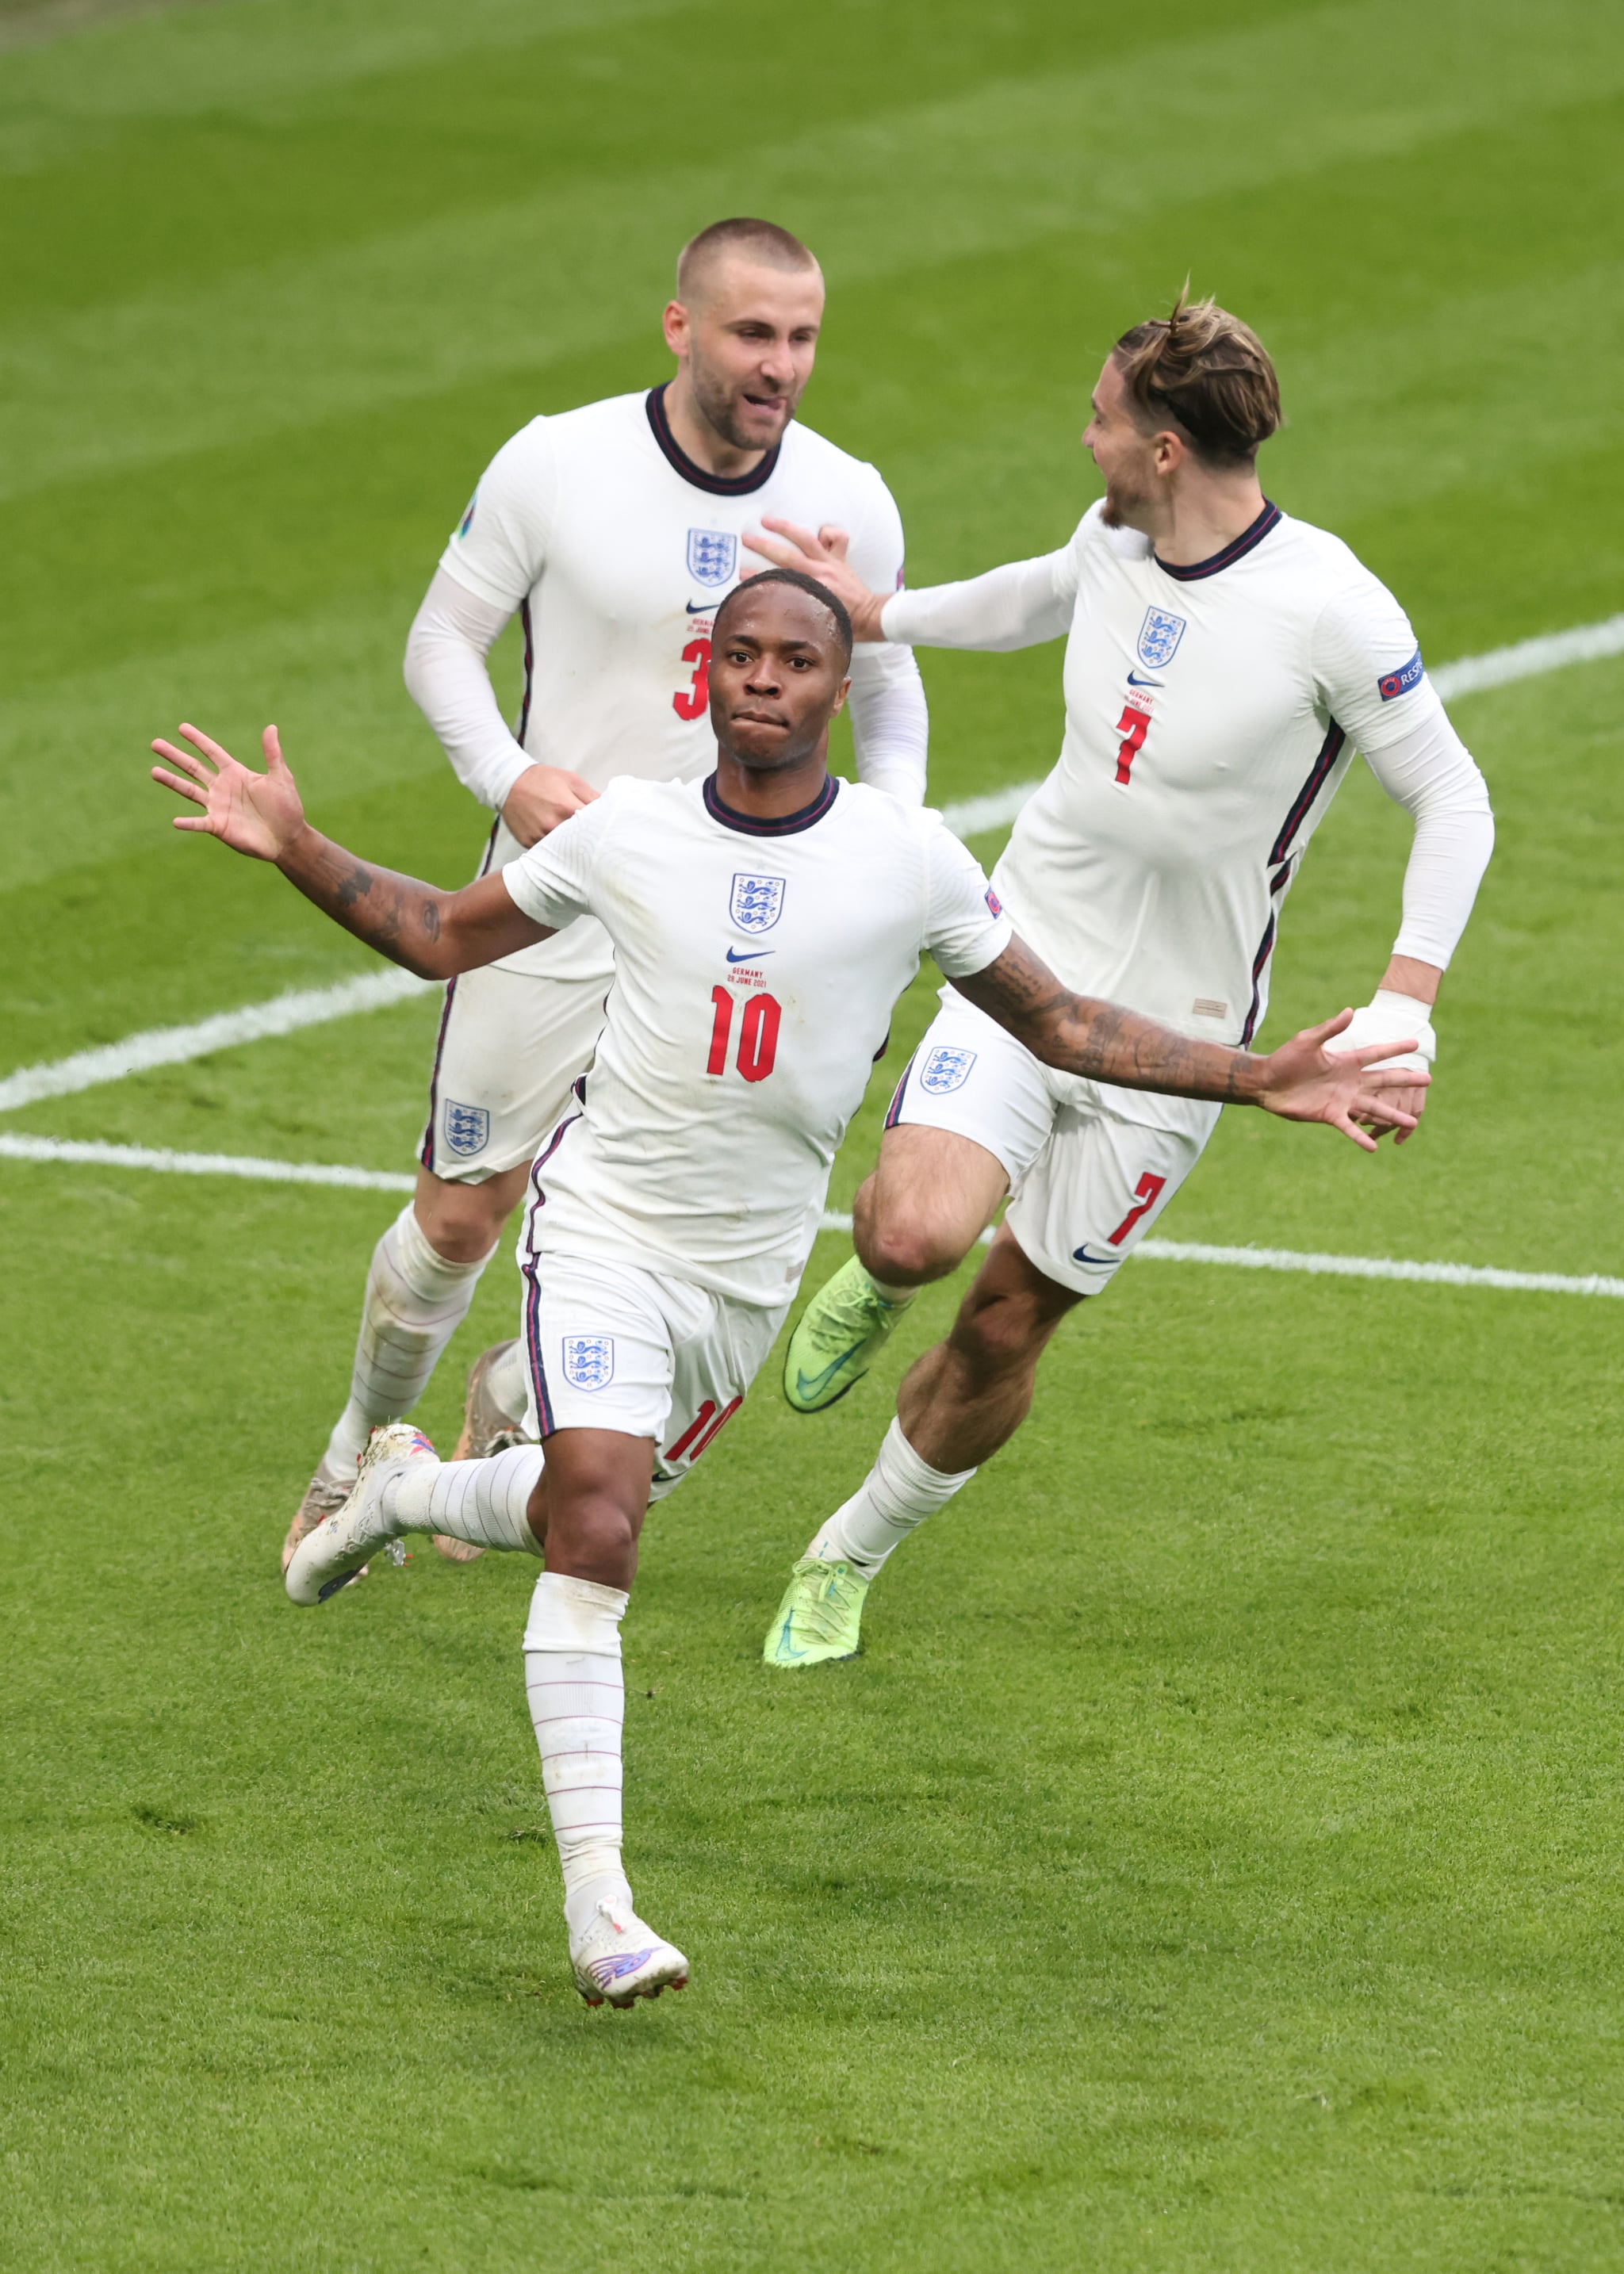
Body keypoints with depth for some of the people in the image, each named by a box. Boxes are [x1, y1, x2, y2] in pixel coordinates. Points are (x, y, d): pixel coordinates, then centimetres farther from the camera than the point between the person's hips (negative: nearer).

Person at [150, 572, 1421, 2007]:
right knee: (597, 1528, -19)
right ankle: (597, 1901, -16)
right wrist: (293, 848, -4)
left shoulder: (912, 862, -7)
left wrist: (1259, 1081, -6)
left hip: (748, 1273, 3)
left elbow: (1058, 1024, 2)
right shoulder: (625, 834, -6)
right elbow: (442, 938, 9)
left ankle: (411, 1489, 52)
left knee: (591, 1513, 17)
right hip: (604, 1229, -2)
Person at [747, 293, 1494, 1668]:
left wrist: (1403, 1008, -22)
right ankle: (877, 1282, 16)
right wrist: (873, 614, 21)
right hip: (1027, 949, 3)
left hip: (1174, 1028, -3)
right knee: (919, 1232, -23)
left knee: (1008, 1324, 5)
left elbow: (1453, 801, -13)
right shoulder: (1113, 541, -2)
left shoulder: (1329, 610, -21)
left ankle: (850, 1559, 29)